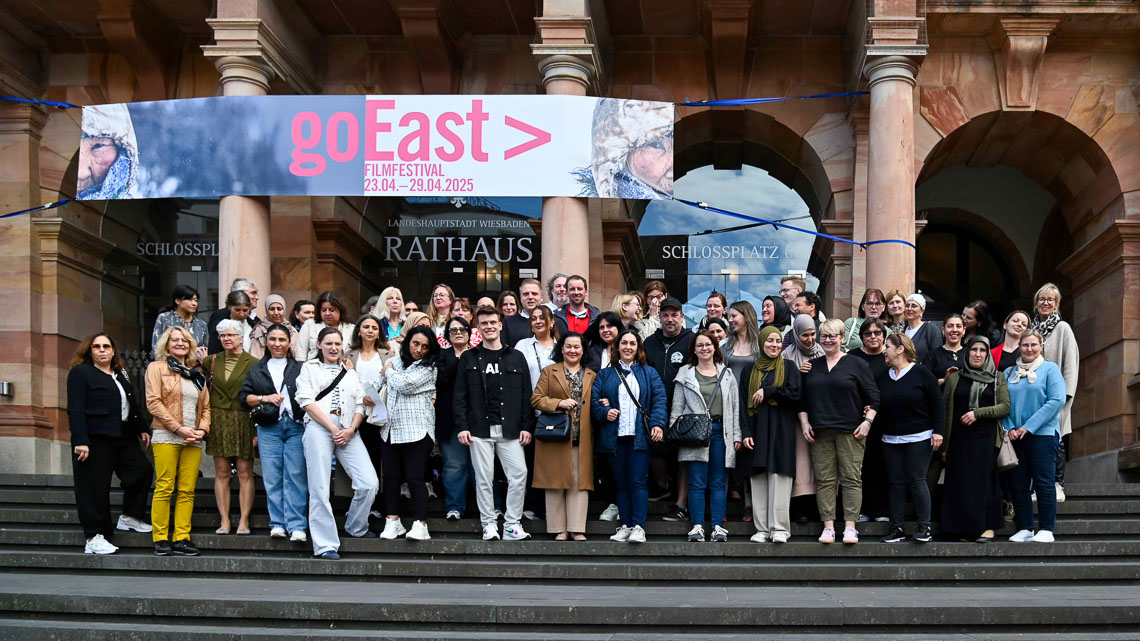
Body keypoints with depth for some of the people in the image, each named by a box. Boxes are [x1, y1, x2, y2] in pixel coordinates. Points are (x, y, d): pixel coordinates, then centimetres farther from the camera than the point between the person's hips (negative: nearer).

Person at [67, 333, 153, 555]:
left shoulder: (121, 375, 21)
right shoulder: (80, 373, -1)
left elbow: (132, 406, 25)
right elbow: (75, 409, -10)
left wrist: (142, 429, 15)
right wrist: (80, 441, -18)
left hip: (124, 437, 7)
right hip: (95, 439, -7)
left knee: (142, 470, -5)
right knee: (95, 487, -4)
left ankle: (129, 517, 13)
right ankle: (94, 538, 0)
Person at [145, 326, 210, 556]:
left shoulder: (196, 374, 21)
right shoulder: (157, 368, 5)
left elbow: (206, 406, 19)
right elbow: (153, 402, -5)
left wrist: (203, 429, 0)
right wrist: (178, 428, -11)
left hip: (193, 440, 5)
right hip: (166, 437, -5)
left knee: (187, 491, -1)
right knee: (164, 488, -7)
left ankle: (181, 539, 1)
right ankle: (160, 539, -2)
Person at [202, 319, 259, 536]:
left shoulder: (253, 363, -2)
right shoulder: (211, 361, 9)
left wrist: (259, 430, -9)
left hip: (243, 421, -3)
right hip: (218, 421, 3)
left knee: (245, 472, -3)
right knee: (221, 472, 3)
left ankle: (244, 521, 1)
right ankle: (224, 521, 7)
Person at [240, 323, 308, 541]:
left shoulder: (300, 368, 12)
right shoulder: (256, 370, 18)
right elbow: (244, 396, 12)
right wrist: (264, 398, -3)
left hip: (296, 426, -2)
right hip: (268, 428, 2)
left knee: (296, 476, -8)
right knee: (272, 476, -2)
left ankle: (296, 525, -7)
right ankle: (277, 524, 5)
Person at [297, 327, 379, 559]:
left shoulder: (350, 373, 26)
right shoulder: (310, 368, 15)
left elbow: (360, 405, 17)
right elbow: (307, 401, 1)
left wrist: (351, 430, -3)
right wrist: (333, 429, -8)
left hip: (347, 432, 3)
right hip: (319, 429, -3)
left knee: (369, 483, -10)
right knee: (320, 489, -9)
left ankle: (355, 526, 14)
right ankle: (325, 545, -6)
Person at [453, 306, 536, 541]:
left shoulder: (516, 357, 10)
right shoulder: (469, 358, 9)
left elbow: (526, 395, 8)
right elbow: (460, 395, 5)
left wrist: (527, 426, 0)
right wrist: (462, 426, -4)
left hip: (509, 429, 0)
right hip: (479, 429, 0)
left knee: (519, 474, -8)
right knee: (483, 478, 1)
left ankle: (512, 524, 1)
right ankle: (489, 524, 9)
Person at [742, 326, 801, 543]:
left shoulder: (789, 367, 8)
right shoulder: (751, 370, 14)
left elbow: (795, 394, -7)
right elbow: (744, 402, 9)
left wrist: (767, 391, -9)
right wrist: (745, 432, -1)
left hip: (781, 430, -3)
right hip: (757, 430, 3)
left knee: (779, 477, -8)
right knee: (759, 479, 0)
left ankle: (779, 528, -6)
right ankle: (762, 529, 3)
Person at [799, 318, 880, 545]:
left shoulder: (856, 365, 4)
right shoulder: (812, 366, 14)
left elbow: (873, 396, 3)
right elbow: (802, 398, 17)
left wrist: (868, 421, -6)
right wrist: (804, 422, 6)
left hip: (850, 431, -3)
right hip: (820, 432, 3)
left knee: (851, 478, -4)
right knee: (824, 479, 0)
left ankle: (850, 527, -2)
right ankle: (828, 526, 3)